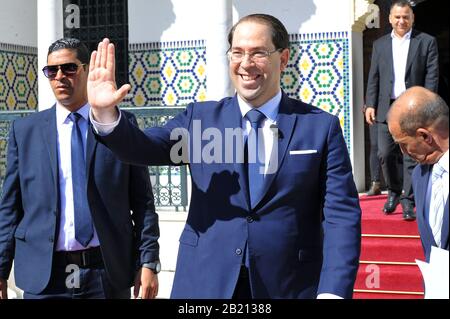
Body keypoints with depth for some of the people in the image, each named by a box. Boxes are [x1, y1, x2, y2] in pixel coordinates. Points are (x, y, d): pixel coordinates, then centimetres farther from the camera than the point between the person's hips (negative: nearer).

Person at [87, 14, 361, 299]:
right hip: (205, 283, 1)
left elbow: (341, 214, -5)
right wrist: (105, 114, -26)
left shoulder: (321, 126, -1)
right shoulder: (201, 117, 5)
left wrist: (334, 291, -15)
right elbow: (144, 148, -6)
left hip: (288, 286, -1)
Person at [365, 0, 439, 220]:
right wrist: (370, 104, 2)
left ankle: (408, 200, 3)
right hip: (386, 108, 3)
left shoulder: (426, 42, 4)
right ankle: (394, 192, 23)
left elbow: (432, 76, -1)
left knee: (411, 156, -3)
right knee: (386, 154, 3)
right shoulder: (379, 44, 13)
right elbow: (373, 77, 11)